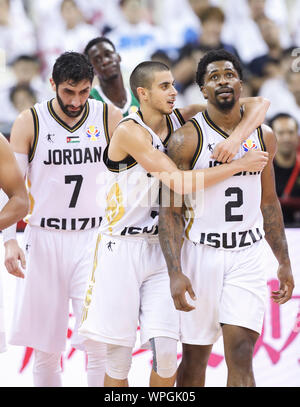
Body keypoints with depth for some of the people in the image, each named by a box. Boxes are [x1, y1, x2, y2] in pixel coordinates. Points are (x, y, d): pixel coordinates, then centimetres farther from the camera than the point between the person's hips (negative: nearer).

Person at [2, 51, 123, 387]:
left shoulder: (111, 119, 1)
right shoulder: (30, 122, -2)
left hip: (95, 238, 0)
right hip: (43, 238, 0)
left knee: (100, 346, -8)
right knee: (45, 347, 4)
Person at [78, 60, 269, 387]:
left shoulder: (181, 120, 5)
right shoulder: (130, 132, -15)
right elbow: (180, 182, -23)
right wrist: (240, 165, -19)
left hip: (160, 249, 5)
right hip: (122, 250, -5)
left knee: (166, 351, -6)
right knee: (118, 357, 0)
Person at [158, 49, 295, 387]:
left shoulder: (263, 136, 6)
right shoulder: (187, 139, -7)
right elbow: (170, 211, -8)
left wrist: (284, 262, 15)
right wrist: (175, 272, -17)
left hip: (247, 256, 2)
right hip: (200, 254, -2)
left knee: (240, 354, -10)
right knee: (195, 357, 8)